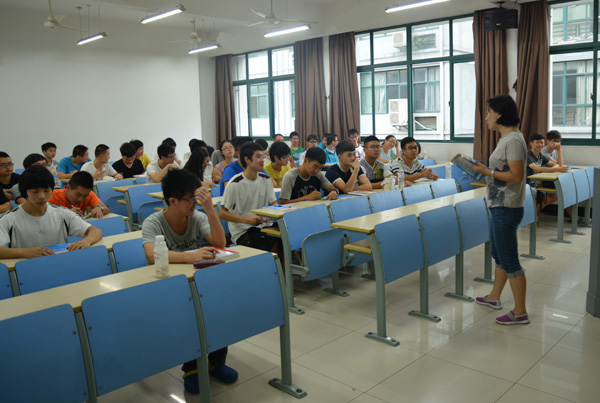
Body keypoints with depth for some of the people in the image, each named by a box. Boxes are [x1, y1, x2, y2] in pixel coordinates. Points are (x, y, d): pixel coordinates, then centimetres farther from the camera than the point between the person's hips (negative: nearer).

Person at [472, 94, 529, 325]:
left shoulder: (513, 140, -19)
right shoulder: (506, 138, 12)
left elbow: (516, 176, -24)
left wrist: (487, 171, -19)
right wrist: (485, 170, 9)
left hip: (506, 209, -10)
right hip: (500, 207, 10)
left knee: (509, 259, -2)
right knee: (499, 254, 21)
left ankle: (520, 313, 9)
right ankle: (494, 298, 38)